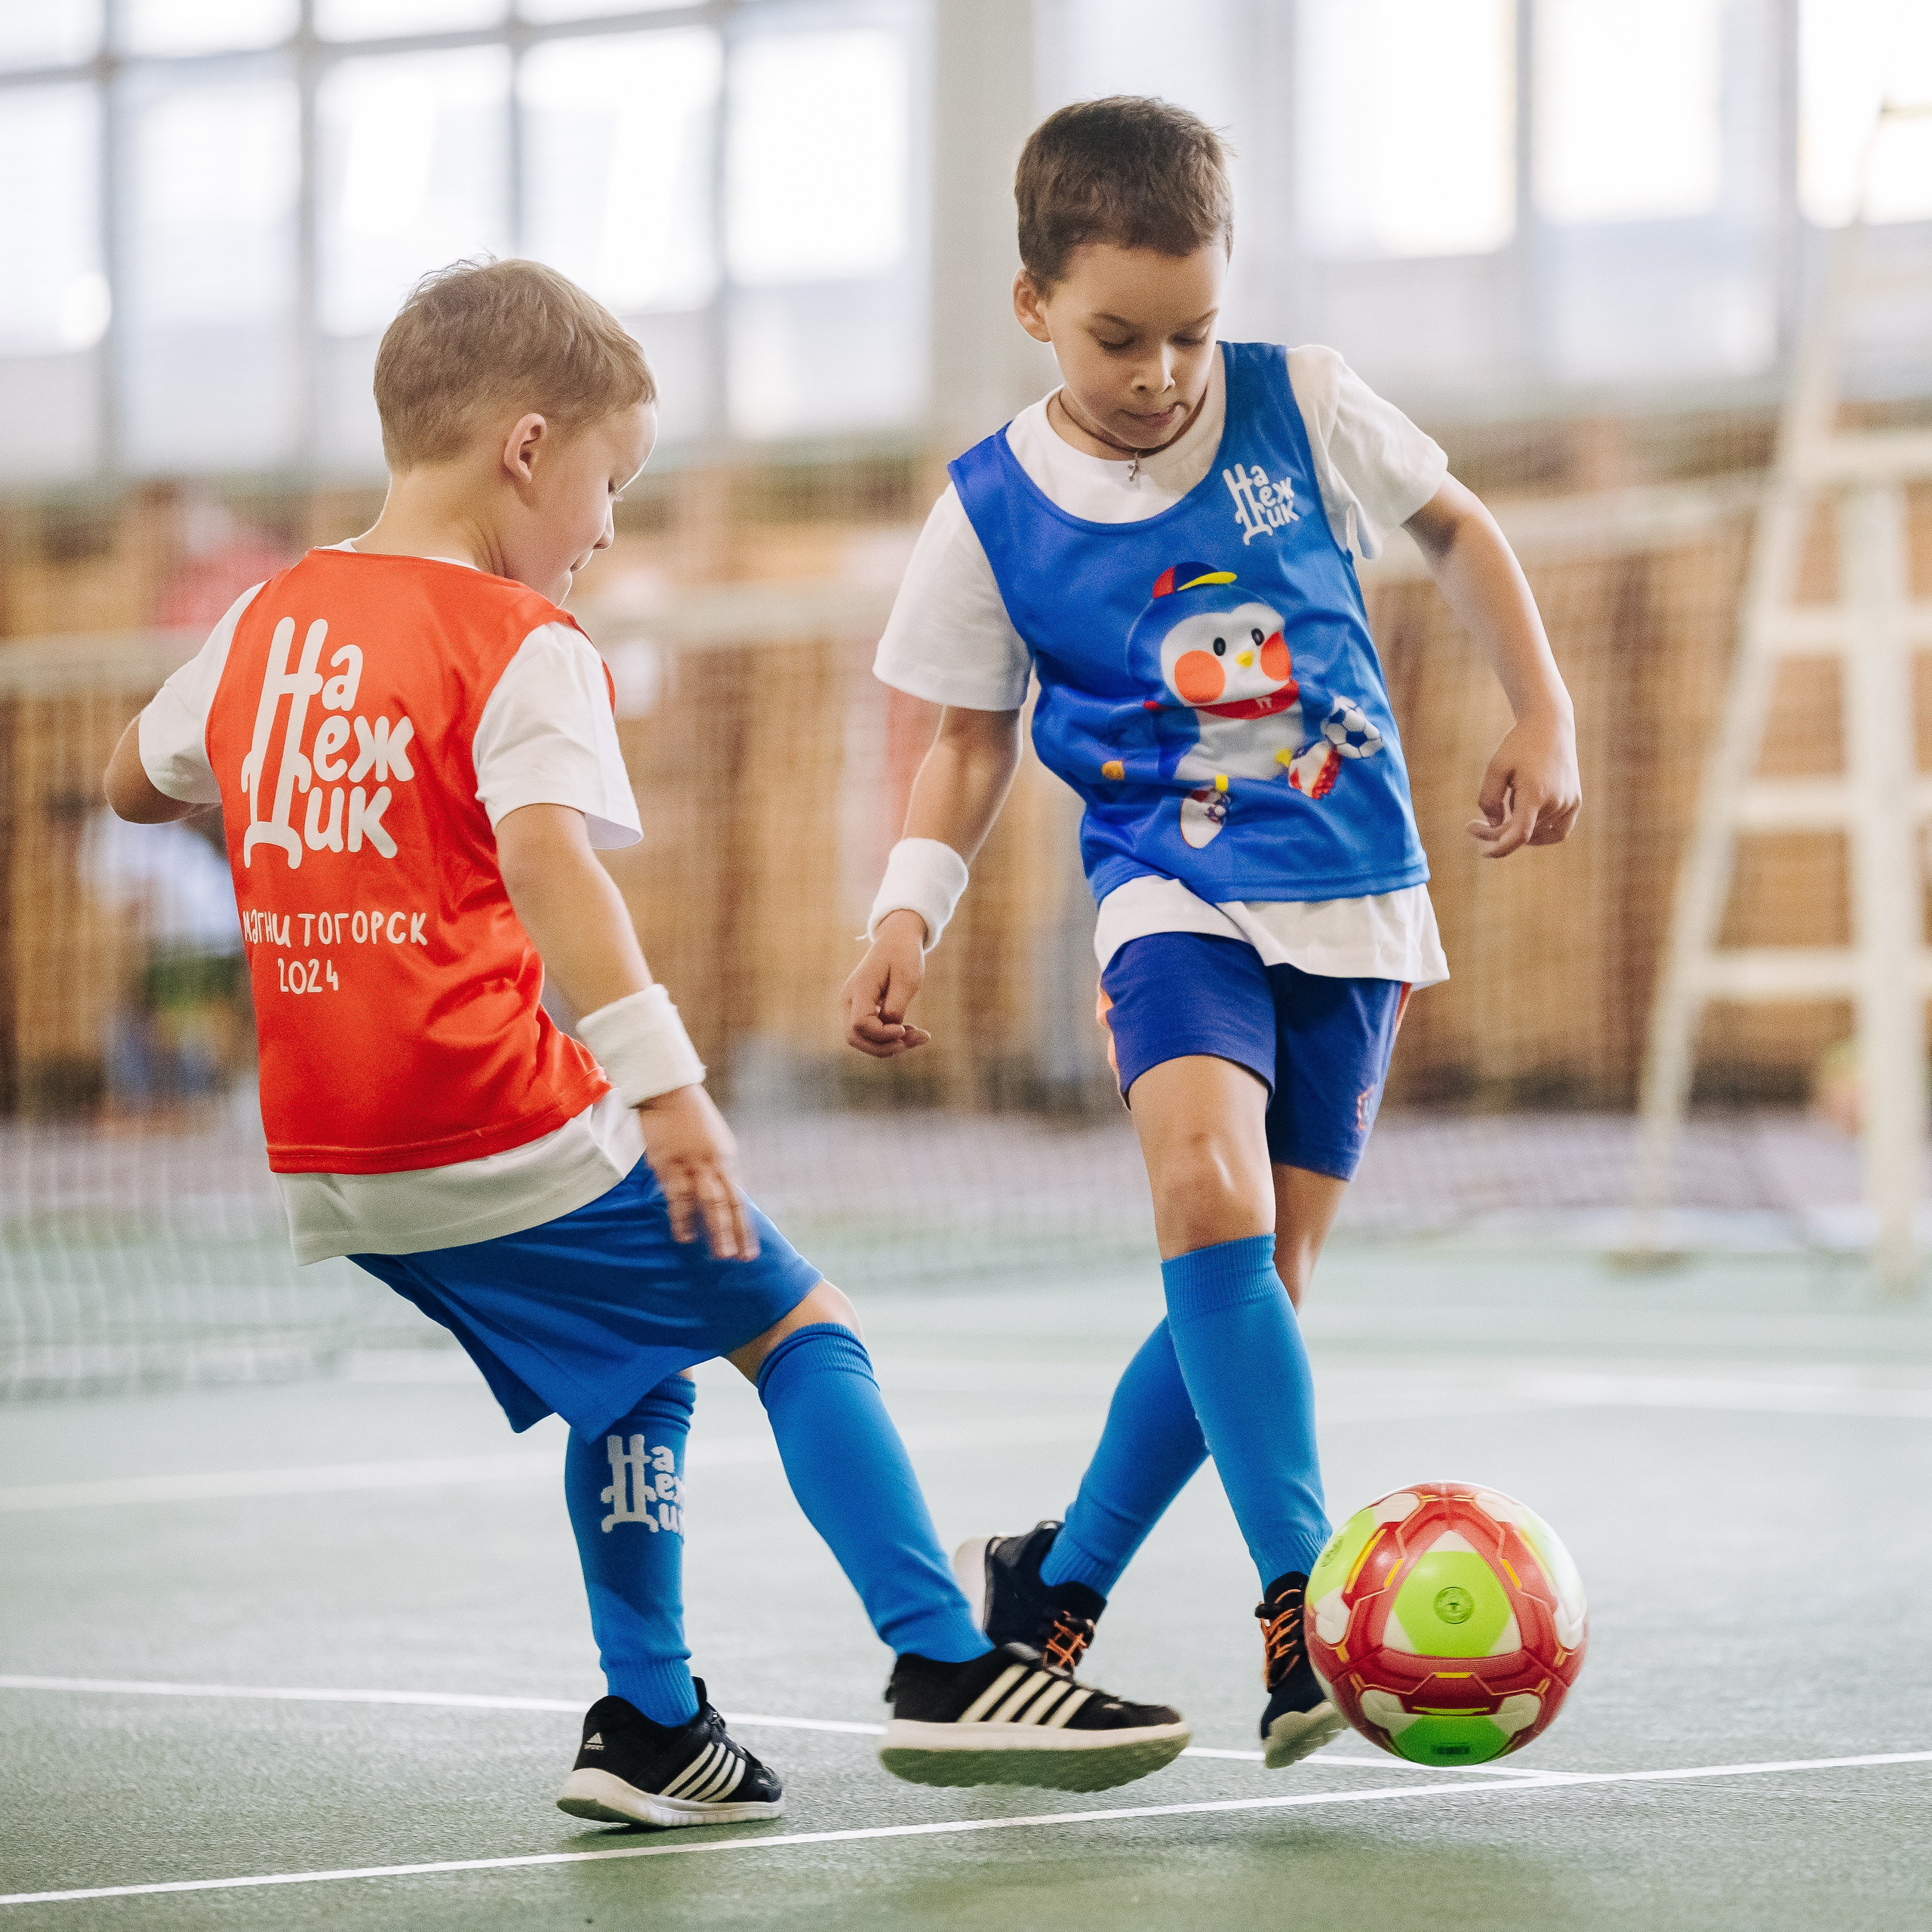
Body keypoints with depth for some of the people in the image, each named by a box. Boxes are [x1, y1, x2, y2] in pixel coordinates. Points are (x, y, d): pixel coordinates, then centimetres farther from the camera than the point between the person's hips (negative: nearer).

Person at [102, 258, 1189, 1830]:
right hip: (504, 1132, -8)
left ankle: (650, 1728, 22)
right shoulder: (523, 644, -9)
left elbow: (137, 782, 28)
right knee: (800, 1325, 1)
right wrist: (664, 1081, -32)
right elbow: (545, 855, -26)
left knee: (636, 1376, 23)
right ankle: (948, 1673, -8)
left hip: (333, 1156, 8)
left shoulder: (270, 622, 12)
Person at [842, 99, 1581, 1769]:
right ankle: (1303, 1594, -29)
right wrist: (910, 911, -6)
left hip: (1352, 900, 2)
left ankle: (1057, 1587, 16)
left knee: (1255, 1285, -1)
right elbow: (971, 738, 8)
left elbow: (1455, 527, 15)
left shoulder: (1303, 407, -3)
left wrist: (1544, 717, 8)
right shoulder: (995, 510, -3)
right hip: (1173, 893, -2)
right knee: (1208, 1190, -29)